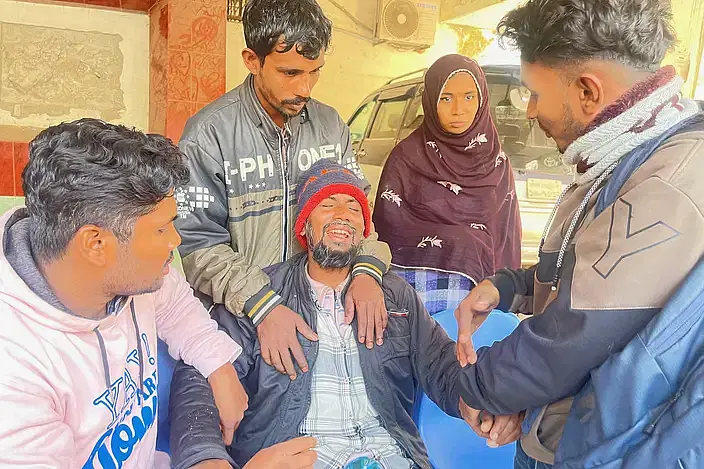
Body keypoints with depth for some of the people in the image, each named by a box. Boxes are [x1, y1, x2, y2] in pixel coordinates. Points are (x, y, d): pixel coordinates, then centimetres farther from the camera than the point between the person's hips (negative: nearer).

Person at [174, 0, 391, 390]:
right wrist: (262, 305, -25)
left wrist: (367, 269, -13)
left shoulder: (330, 124, 4)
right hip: (237, 318, -4)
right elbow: (197, 243, -13)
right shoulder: (209, 133, -11)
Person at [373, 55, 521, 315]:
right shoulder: (407, 156, 1)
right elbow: (388, 224, -5)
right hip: (417, 283, -2)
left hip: (478, 287, 3)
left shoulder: (497, 162, 10)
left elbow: (507, 236, 11)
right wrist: (461, 241, -4)